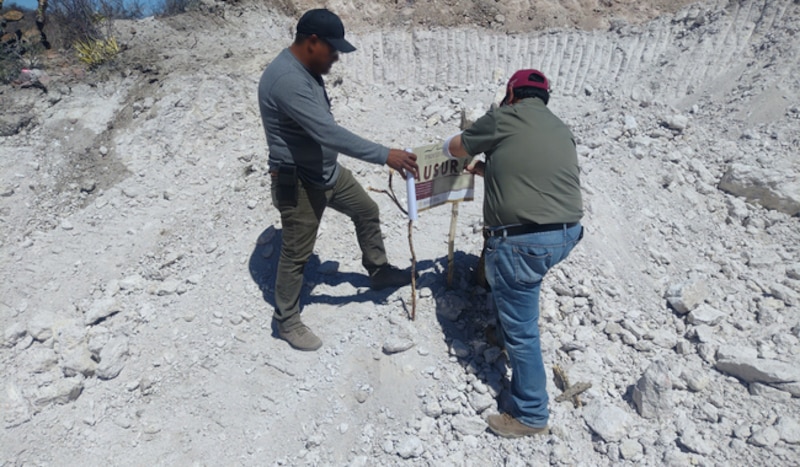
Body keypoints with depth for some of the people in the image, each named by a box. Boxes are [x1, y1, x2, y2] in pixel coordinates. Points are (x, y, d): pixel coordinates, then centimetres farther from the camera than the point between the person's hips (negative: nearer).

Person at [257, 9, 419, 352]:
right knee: (296, 254, 3)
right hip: (298, 183, -10)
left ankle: (379, 271, 42)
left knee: (367, 211, 20)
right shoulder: (287, 79, -28)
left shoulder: (306, 70, 5)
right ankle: (287, 322, 24)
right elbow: (329, 133, -37)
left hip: (327, 170, 10)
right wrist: (385, 155, -36)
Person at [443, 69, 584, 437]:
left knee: (521, 330, 5)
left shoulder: (504, 118, -2)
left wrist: (463, 144, 34)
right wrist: (484, 170, 36)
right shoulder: (563, 131, 17)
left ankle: (531, 416, 20)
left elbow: (452, 148, 10)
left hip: (524, 242, -8)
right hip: (567, 234, 8)